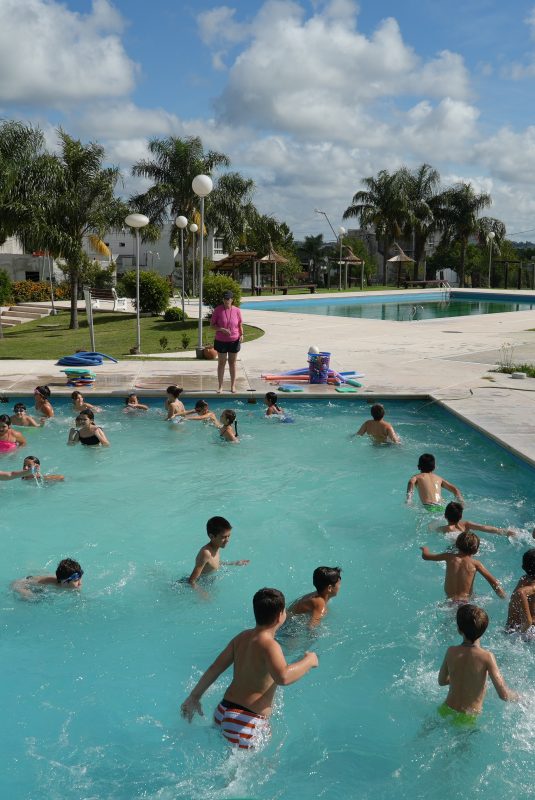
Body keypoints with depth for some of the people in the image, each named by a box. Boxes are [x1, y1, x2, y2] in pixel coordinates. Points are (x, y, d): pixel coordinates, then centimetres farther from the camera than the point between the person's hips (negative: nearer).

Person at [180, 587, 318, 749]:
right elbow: (283, 677, -36)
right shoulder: (269, 645, -18)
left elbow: (214, 669, 14)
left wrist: (194, 697, 26)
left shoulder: (242, 637, 8)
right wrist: (308, 661, -19)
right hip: (247, 724, -9)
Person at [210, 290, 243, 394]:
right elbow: (212, 325, -5)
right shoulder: (217, 310, -7)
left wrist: (241, 334, -10)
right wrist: (221, 329, -21)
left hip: (234, 341, 1)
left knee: (232, 363, 10)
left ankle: (233, 386, 20)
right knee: (221, 363, 6)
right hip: (221, 341, -1)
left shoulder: (237, 311, -3)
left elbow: (240, 325, 7)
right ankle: (220, 386, 14)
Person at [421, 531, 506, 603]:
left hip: (449, 600, 1)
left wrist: (425, 549, 40)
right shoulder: (475, 564, 2)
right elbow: (493, 582, -1)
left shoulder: (450, 557, 6)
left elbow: (425, 556, 17)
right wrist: (504, 599, 7)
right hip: (465, 601, -1)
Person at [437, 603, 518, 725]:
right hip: (468, 719, -3)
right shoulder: (486, 657, -21)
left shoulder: (451, 652, -10)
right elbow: (504, 695, -20)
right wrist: (517, 697, 0)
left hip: (446, 711, 4)